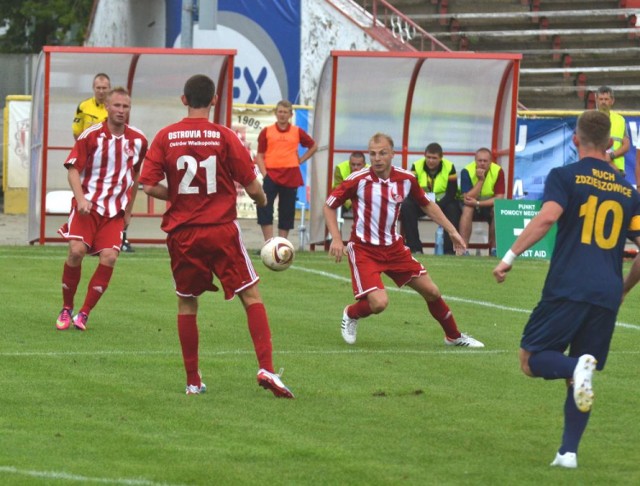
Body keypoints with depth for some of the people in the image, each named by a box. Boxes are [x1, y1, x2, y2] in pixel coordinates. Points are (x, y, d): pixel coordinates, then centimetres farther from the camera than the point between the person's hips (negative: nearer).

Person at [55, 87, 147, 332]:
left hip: (115, 210, 2)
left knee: (109, 257, -15)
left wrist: (128, 210, 19)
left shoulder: (138, 140, 3)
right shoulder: (91, 135, -6)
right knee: (77, 250, -19)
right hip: (88, 204, -2)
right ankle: (66, 310, 1)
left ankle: (83, 314, -4)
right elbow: (73, 169, -5)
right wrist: (81, 199, -21)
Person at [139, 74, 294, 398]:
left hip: (182, 233, 2)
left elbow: (149, 185, -5)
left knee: (187, 303, 15)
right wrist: (262, 201, 18)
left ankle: (192, 381, 14)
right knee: (251, 296, 4)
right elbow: (252, 186, -4)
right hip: (221, 231, -2)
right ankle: (266, 369, -9)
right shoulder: (224, 137, -6)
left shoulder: (166, 138, -1)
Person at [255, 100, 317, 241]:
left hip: (291, 176, 2)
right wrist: (264, 173, -10)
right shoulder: (266, 132, 5)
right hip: (271, 175, -2)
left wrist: (301, 160, 9)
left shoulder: (297, 132, 8)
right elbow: (260, 155, 4)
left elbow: (313, 146, 21)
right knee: (264, 207, -18)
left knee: (287, 211, 6)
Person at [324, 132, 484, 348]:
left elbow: (427, 205, 13)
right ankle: (350, 315, 14)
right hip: (364, 249, -5)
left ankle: (454, 336, 29)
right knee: (379, 302, -21)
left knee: (431, 292, 7)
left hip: (394, 247, 5)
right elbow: (329, 206, -5)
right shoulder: (358, 180, -16)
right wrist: (336, 239, -15)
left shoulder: (406, 179, -5)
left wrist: (452, 231, 10)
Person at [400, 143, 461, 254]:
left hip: (442, 203, -1)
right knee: (406, 206, -28)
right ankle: (415, 248, -24)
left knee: (453, 208, -33)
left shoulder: (449, 167, -11)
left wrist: (437, 206, -33)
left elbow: (452, 193, -16)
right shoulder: (417, 166, -10)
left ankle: (450, 250, -28)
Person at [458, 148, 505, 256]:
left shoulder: (498, 171, -16)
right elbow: (467, 198, -26)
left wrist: (478, 203, -31)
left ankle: (494, 248, -19)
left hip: (489, 205, 1)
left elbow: (499, 198, -20)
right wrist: (480, 180, -32)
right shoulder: (467, 171, -19)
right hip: (472, 204, -1)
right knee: (467, 209, -33)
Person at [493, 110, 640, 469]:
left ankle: (577, 368, -26)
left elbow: (548, 217, -16)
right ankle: (569, 451, 3)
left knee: (531, 361, 5)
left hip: (567, 289, -4)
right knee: (579, 379, 14)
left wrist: (511, 256, -12)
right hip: (607, 297, 4)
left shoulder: (564, 177, 2)